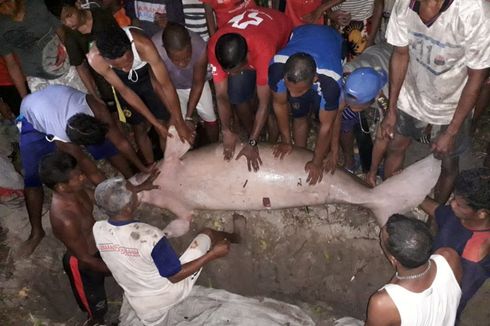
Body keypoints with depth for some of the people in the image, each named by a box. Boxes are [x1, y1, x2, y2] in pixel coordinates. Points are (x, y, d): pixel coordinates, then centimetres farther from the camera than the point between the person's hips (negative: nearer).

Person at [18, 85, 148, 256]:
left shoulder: (95, 109, -37)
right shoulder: (61, 140, -42)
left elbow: (120, 141, -26)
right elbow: (92, 173, -33)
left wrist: (143, 168, -19)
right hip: (32, 117, -4)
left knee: (109, 147, -3)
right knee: (32, 177, -10)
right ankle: (36, 232, 4)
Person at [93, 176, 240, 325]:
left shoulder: (98, 229, -16)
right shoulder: (149, 236, -36)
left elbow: (111, 203, 10)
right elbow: (175, 276, -23)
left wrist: (141, 187, 18)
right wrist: (213, 254, -20)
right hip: (171, 293, -3)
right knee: (207, 234, 10)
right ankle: (229, 238, 42)